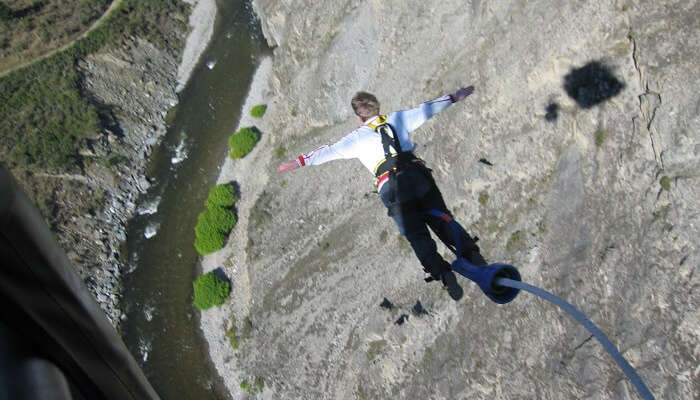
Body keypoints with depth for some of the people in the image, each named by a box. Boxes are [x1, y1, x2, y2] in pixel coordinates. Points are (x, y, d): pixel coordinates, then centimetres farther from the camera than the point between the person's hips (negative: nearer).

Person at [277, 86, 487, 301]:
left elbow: (330, 151, 5)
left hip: (392, 188, -3)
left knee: (417, 236, 3)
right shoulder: (398, 119, 19)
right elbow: (427, 108, 27)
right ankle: (473, 254, -3)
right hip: (419, 176, 3)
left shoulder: (357, 137, 11)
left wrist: (299, 161, 6)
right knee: (443, 221, 12)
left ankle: (443, 274, -11)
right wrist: (454, 97, 38)